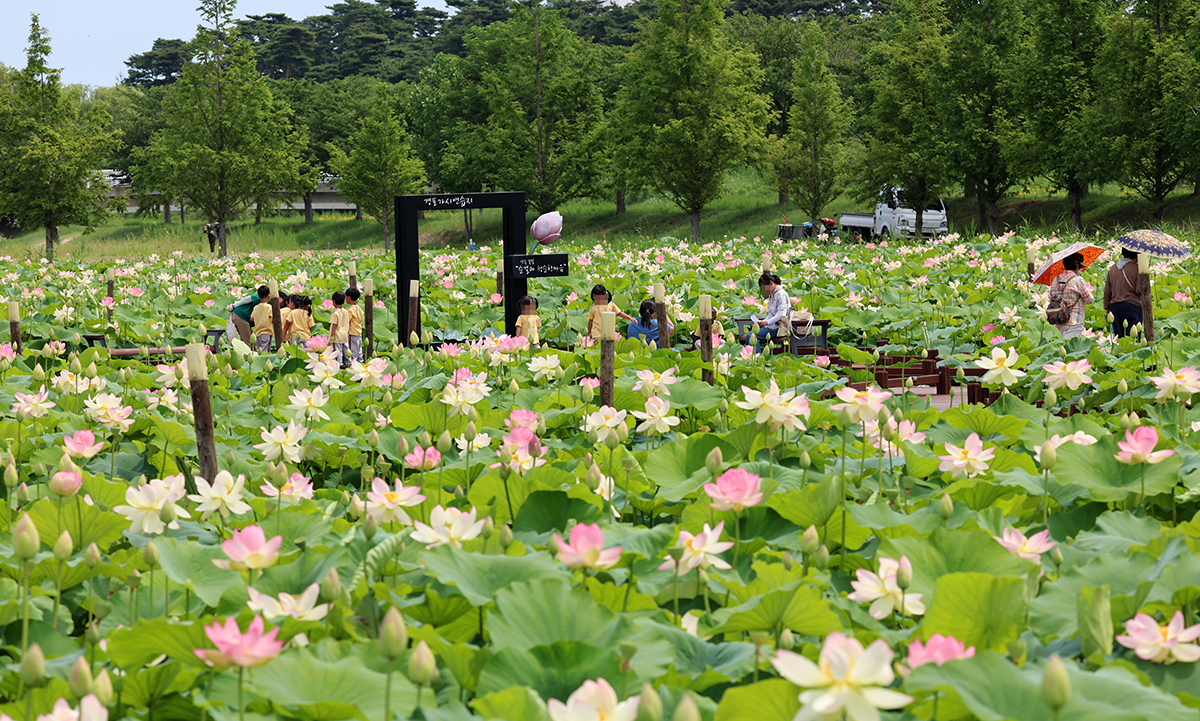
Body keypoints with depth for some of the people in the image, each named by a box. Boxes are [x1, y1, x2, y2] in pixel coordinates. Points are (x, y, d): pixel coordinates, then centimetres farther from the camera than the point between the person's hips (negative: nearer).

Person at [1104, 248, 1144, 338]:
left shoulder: (1112, 268, 13)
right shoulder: (1136, 268, -5)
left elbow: (1107, 292, 14)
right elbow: (1140, 290, -12)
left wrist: (1107, 310, 19)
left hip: (1115, 306, 5)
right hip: (1132, 306, -5)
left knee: (1119, 338, 6)